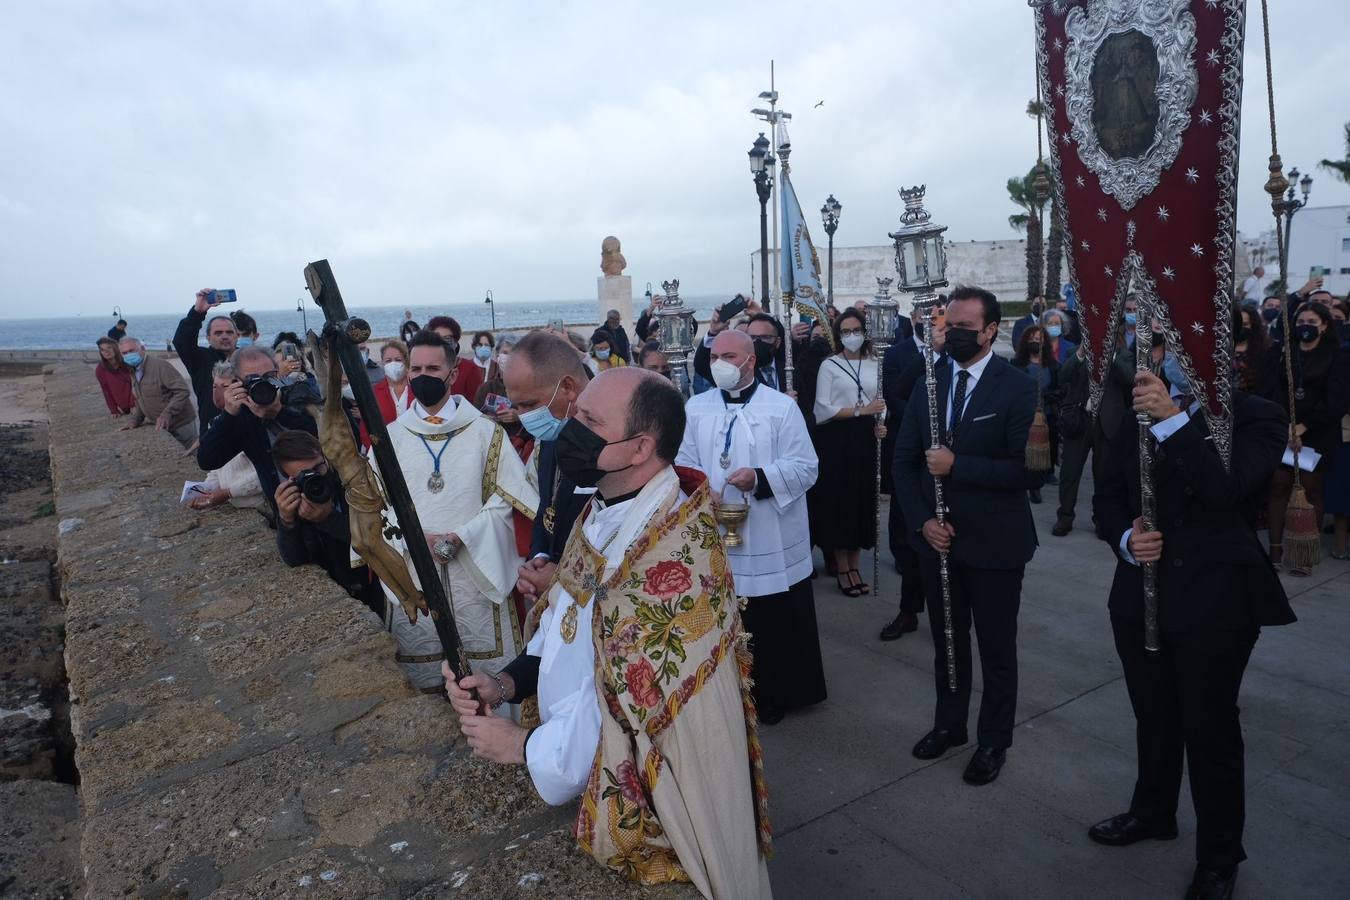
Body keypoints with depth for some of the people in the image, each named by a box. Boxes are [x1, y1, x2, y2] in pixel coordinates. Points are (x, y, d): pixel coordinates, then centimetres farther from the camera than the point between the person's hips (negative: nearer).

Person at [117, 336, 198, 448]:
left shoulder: (160, 365, -18)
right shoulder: (133, 373, 11)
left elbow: (183, 391, -25)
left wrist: (167, 413, -33)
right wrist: (135, 420, 7)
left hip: (181, 425, -8)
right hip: (161, 427, 8)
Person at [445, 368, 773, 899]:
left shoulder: (673, 557, -31)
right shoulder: (601, 514, -3)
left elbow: (634, 707, -30)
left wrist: (524, 747, -18)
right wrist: (508, 683, -10)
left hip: (640, 807, -7)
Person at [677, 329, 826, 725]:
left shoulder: (782, 407, -3)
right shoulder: (697, 407, 8)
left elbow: (806, 468, -6)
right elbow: (685, 464, 8)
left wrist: (760, 478, -21)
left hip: (773, 542, -3)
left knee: (778, 624, 7)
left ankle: (779, 694, 27)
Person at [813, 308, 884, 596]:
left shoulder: (874, 365, 10)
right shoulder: (829, 366, -2)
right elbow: (822, 410, -10)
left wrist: (878, 425, -2)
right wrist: (860, 410, -17)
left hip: (865, 441, 4)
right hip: (837, 441, -4)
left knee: (862, 502, 6)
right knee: (839, 502, 1)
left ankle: (854, 566, 20)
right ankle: (842, 569, 14)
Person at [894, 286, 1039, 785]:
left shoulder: (1018, 388, -12)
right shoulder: (928, 383, 3)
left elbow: (1027, 469, -19)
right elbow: (904, 458, 4)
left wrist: (957, 465, -23)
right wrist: (921, 520, -7)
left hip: (995, 543, -4)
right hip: (936, 538, 4)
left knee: (996, 647, 13)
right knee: (946, 641, 20)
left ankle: (993, 741, 32)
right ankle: (949, 723, 40)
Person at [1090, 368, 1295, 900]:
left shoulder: (1256, 418, -9)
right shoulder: (1137, 418, 3)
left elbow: (1224, 490, -26)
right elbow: (1108, 496, 7)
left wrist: (1173, 420, -30)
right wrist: (1125, 538, -12)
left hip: (1215, 601, -4)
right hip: (1141, 593, 4)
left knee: (1210, 728, 9)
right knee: (1153, 716, 21)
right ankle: (1152, 813, 45)